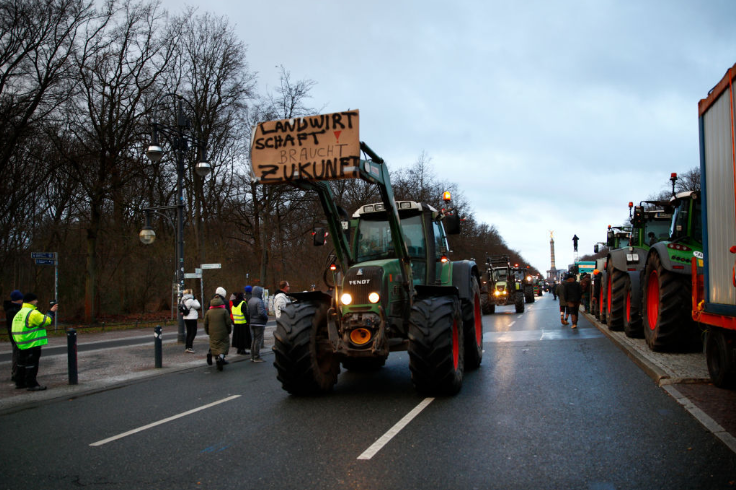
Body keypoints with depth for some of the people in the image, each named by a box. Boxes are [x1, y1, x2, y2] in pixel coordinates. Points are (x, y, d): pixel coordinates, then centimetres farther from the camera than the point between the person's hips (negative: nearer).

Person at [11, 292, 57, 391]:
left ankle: (20, 382, 28)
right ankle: (31, 384, -2)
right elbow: (46, 321, -16)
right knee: (32, 364, -5)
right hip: (32, 344, -10)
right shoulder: (33, 313, -17)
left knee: (22, 363, 19)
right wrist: (52, 312, -4)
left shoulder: (19, 313, 15)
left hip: (22, 344, 10)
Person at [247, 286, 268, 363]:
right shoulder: (259, 301, -19)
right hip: (259, 323, -9)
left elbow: (248, 312, 13)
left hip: (252, 323, 9)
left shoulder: (250, 301, 10)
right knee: (258, 340, -2)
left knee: (254, 339, 17)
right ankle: (257, 357, 2)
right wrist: (266, 317, -10)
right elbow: (261, 313, -26)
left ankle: (252, 357, 21)